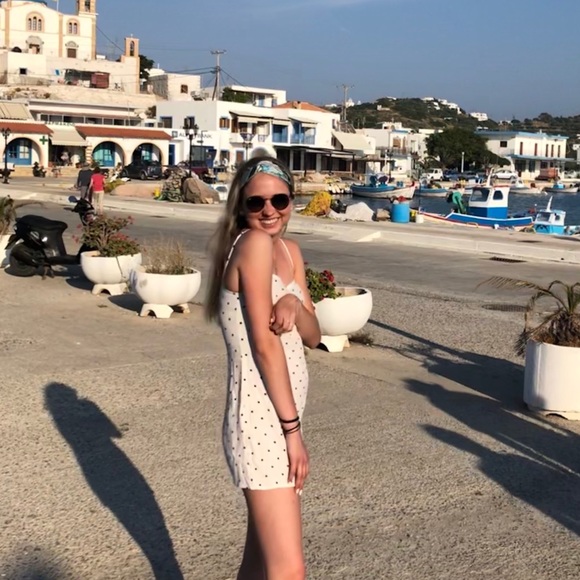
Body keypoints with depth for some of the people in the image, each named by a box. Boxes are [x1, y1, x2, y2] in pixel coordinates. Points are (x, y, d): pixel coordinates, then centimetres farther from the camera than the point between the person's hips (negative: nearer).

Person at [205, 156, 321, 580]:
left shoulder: (290, 251, 11)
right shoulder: (253, 244, -15)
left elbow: (313, 337, 10)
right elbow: (264, 342, -19)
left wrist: (294, 305, -13)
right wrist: (293, 429, -17)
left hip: (281, 417, 9)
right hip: (261, 422, -9)